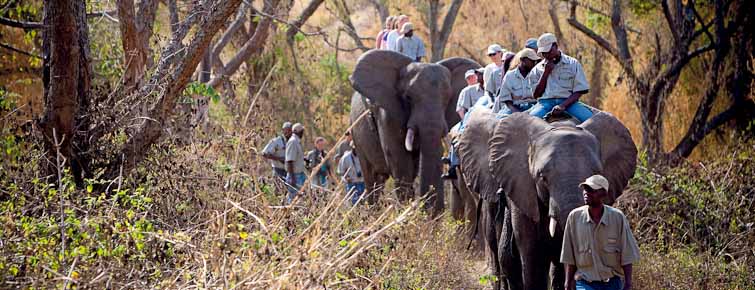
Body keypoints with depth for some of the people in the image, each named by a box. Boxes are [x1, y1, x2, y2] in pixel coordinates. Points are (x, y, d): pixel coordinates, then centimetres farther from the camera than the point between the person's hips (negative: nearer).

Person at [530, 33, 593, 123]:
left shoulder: (573, 64, 9)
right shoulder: (538, 69, 15)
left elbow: (579, 91, 3)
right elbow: (536, 95, 8)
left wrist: (563, 105, -14)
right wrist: (546, 72, 0)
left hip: (568, 102, -1)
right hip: (546, 102, 1)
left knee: (589, 118, -30)